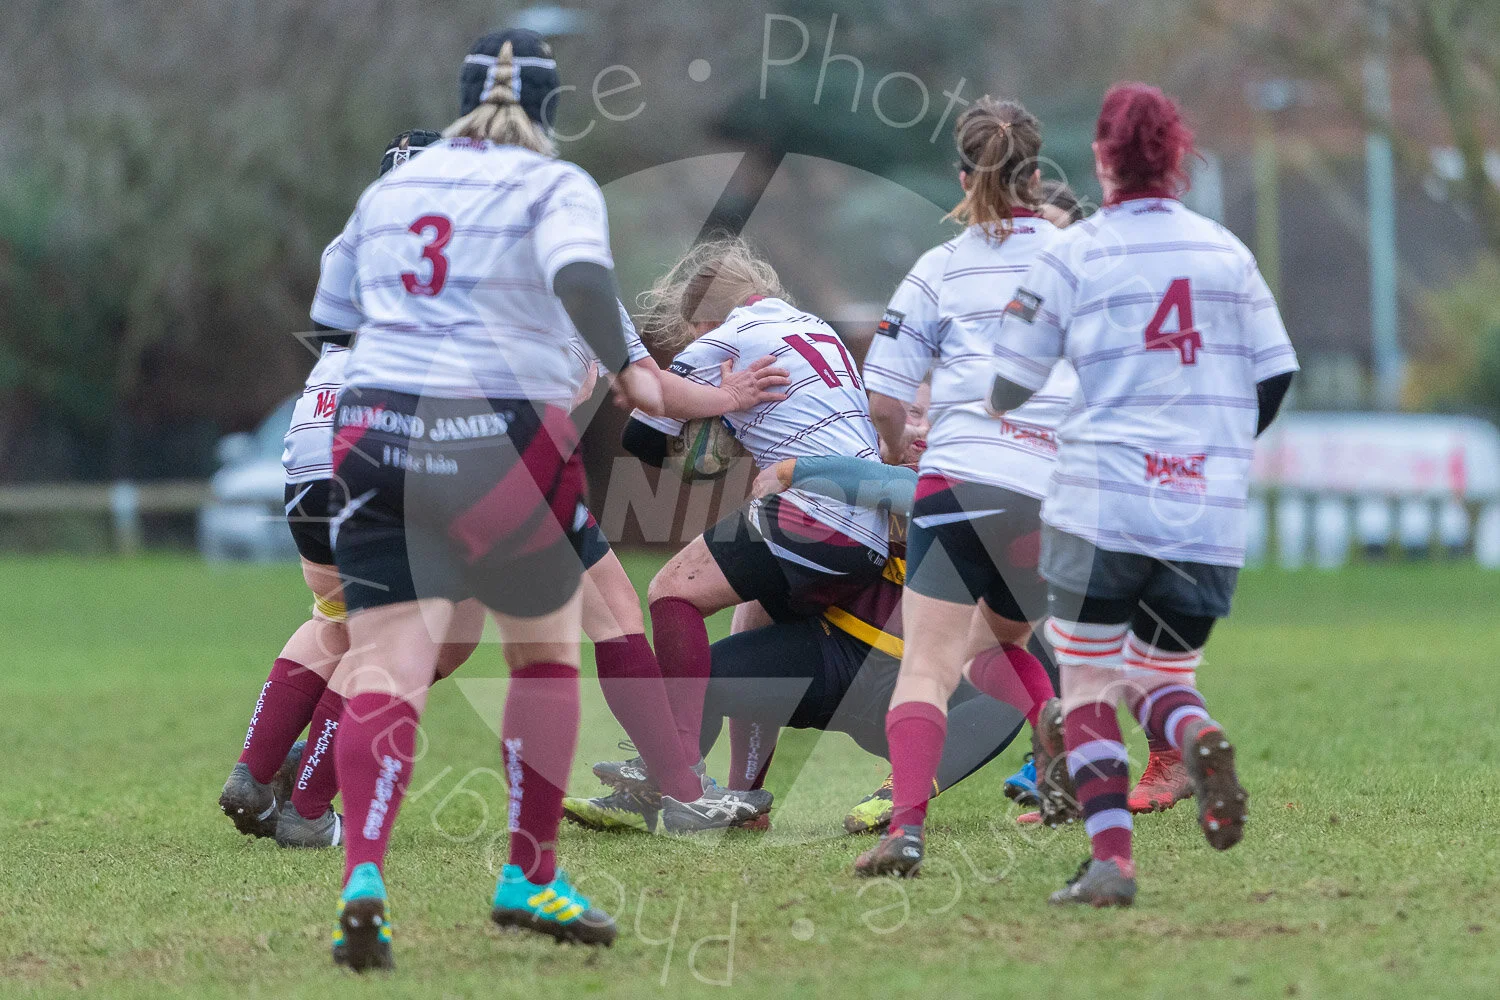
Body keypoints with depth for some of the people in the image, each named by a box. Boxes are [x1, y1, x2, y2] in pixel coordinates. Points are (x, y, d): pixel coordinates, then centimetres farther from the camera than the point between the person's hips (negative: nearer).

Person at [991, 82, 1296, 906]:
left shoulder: (1071, 256, -1)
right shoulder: (1228, 252, 9)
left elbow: (1010, 385, 2)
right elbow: (1275, 377, 12)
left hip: (1101, 506, -3)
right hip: (1210, 518, 3)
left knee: (1087, 684, 6)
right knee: (1160, 678, 17)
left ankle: (1110, 859, -11)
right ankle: (1199, 738, -19)